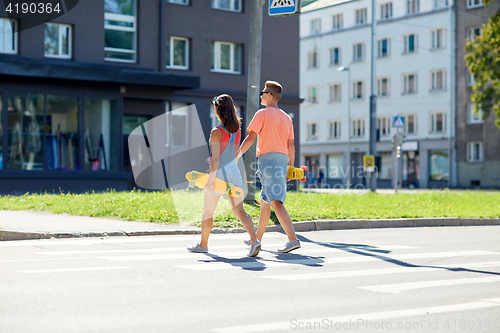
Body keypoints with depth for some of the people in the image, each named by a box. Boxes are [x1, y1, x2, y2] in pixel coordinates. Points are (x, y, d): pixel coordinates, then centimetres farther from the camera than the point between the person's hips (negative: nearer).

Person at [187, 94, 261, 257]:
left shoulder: (216, 132, -12)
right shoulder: (237, 130, 6)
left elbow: (216, 159, -16)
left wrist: (211, 179, -14)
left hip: (219, 175, -5)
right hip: (234, 173, 5)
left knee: (208, 212, 13)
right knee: (239, 211, 1)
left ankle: (203, 244, 28)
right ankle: (254, 240, -19)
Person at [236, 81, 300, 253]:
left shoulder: (262, 114, -3)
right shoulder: (286, 117, 17)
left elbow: (251, 138, -12)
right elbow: (291, 145, 15)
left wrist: (236, 156, -9)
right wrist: (291, 167, 19)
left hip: (268, 157, -8)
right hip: (283, 159, 8)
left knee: (276, 201, -14)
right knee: (264, 200, 17)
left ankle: (293, 239, -25)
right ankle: (257, 238, 27)